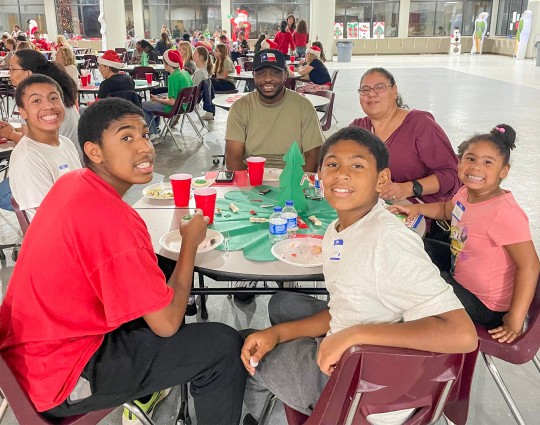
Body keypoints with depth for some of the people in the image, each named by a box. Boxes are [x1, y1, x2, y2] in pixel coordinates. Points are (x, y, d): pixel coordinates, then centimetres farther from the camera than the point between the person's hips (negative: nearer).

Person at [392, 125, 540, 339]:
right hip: (459, 274, 8)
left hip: (484, 304, -8)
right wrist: (416, 208, 2)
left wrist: (515, 319, -29)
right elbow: (447, 210, 18)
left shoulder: (505, 213, -30)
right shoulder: (466, 192, -6)